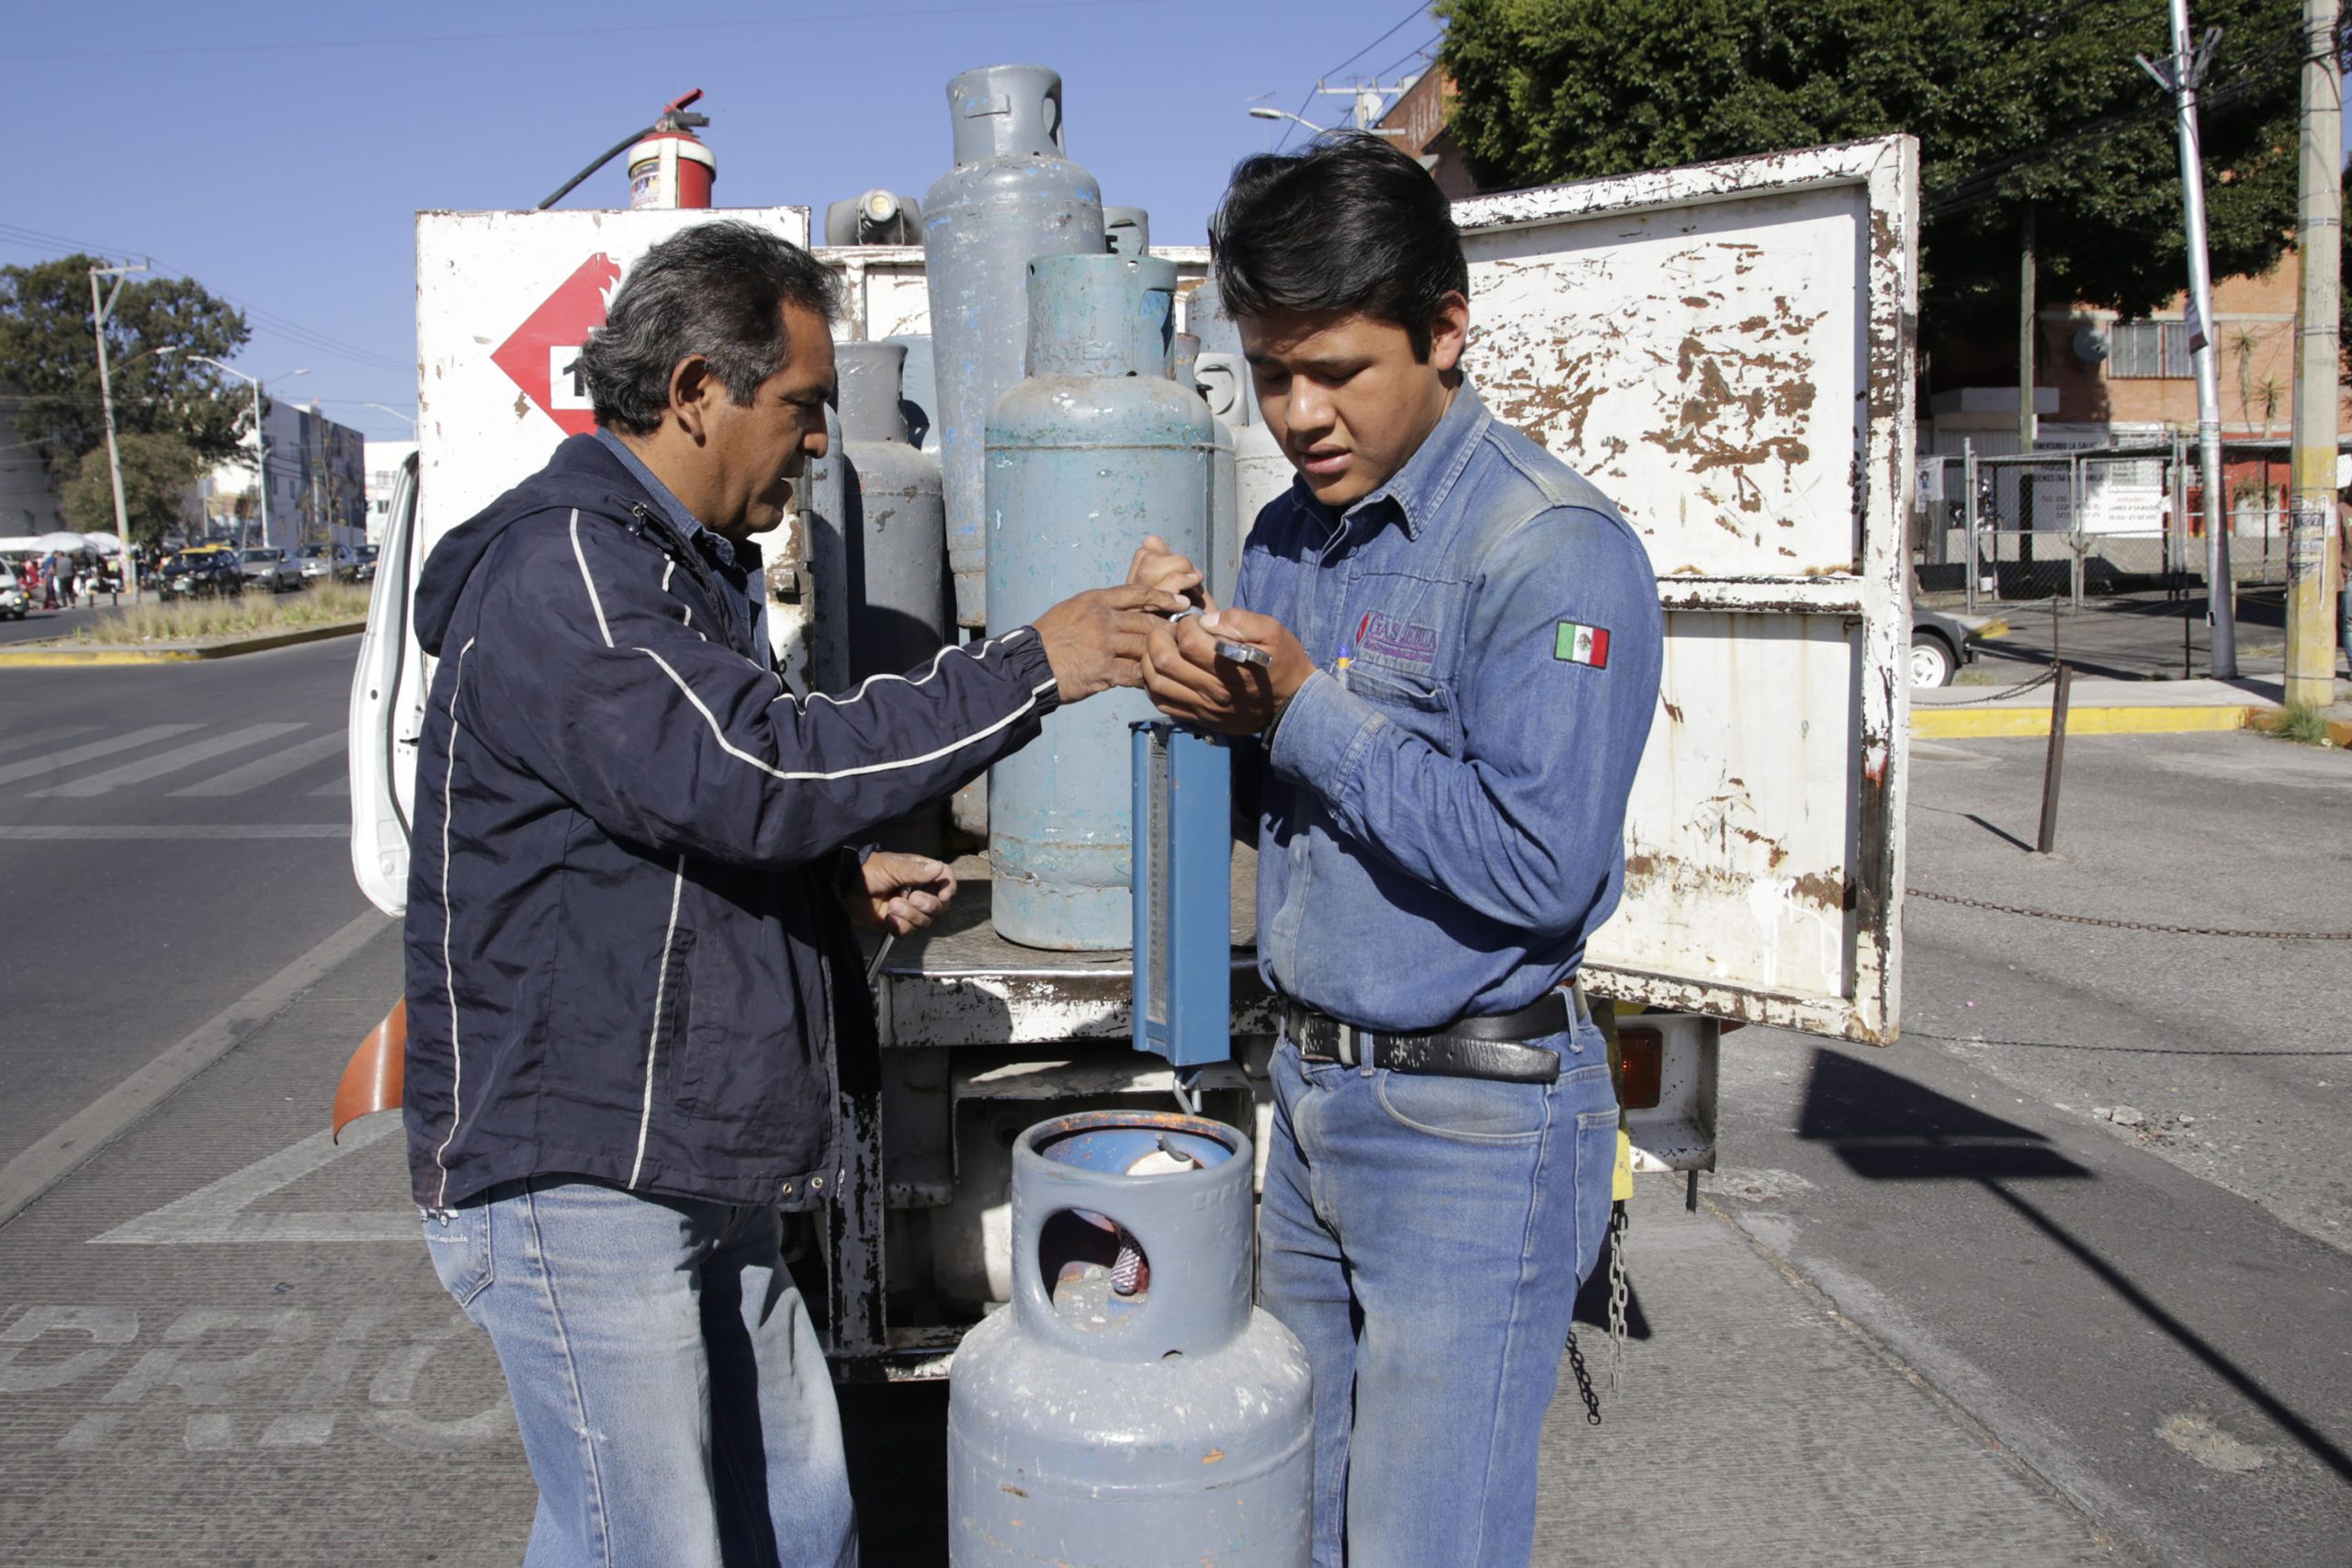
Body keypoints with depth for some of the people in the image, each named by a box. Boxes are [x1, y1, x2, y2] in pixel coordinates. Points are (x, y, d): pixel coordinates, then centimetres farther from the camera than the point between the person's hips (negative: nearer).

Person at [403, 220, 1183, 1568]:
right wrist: (1030, 669, -22)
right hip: (573, 1172, -10)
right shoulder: (563, 569, -17)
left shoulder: (681, 567, 17)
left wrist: (841, 881, 10)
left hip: (697, 1169, 10)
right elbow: (758, 777, -28)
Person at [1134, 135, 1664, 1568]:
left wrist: (1301, 710, -22)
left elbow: (1537, 865, -25)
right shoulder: (1288, 534, 8)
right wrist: (1202, 688, -9)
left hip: (1474, 1125, -8)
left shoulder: (1554, 551, -17)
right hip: (1314, 1096, 8)